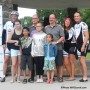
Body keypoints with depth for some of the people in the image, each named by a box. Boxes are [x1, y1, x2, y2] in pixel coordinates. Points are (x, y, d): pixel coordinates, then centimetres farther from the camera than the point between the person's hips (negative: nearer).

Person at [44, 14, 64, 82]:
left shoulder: (59, 27, 2)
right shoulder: (46, 28, 12)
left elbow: (63, 37, -3)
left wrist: (56, 42, -15)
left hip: (58, 48, -3)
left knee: (59, 63, -1)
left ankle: (60, 77, 8)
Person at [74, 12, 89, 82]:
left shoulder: (83, 24, -11)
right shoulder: (75, 26, 14)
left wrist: (83, 46, -20)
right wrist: (77, 45, 7)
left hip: (83, 44, -8)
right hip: (78, 45, 8)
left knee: (82, 61, -11)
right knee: (81, 61, 9)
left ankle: (85, 77, -6)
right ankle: (84, 76, 16)